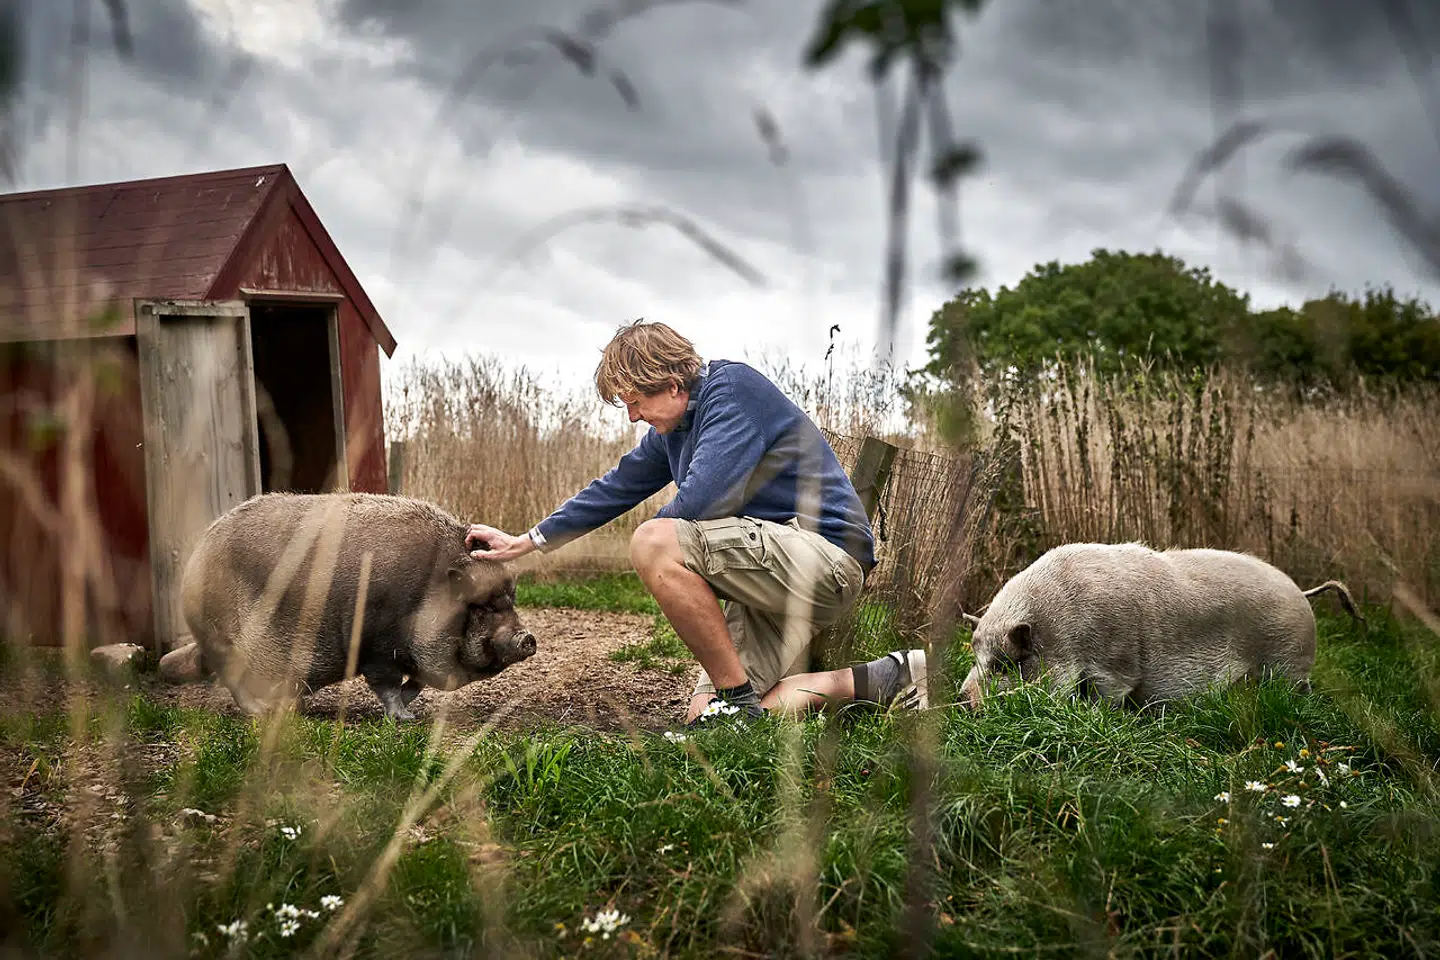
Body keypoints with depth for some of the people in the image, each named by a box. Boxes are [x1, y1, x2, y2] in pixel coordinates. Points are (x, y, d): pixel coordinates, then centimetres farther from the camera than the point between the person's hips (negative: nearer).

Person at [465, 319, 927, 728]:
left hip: (826, 556, -10)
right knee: (703, 715, -2)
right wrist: (524, 541, 26)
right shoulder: (674, 427, 15)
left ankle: (737, 698, -17)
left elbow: (699, 501, -24)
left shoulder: (733, 388, -13)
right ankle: (885, 680, 3)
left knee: (654, 542, -25)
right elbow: (617, 488, 25)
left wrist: (656, 544, -2)